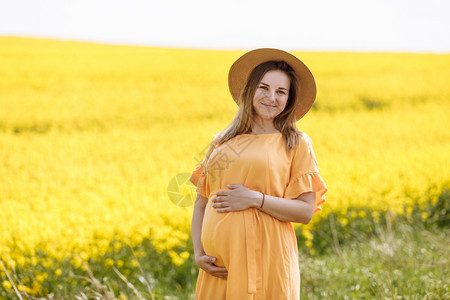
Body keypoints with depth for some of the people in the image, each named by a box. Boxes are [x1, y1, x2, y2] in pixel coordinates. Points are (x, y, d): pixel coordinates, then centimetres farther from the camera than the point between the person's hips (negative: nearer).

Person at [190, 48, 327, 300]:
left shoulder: (296, 143, 3)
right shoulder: (222, 142, 13)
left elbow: (306, 211, -3)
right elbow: (201, 204, 15)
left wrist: (256, 199, -14)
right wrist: (198, 253, 2)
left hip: (265, 259, -3)